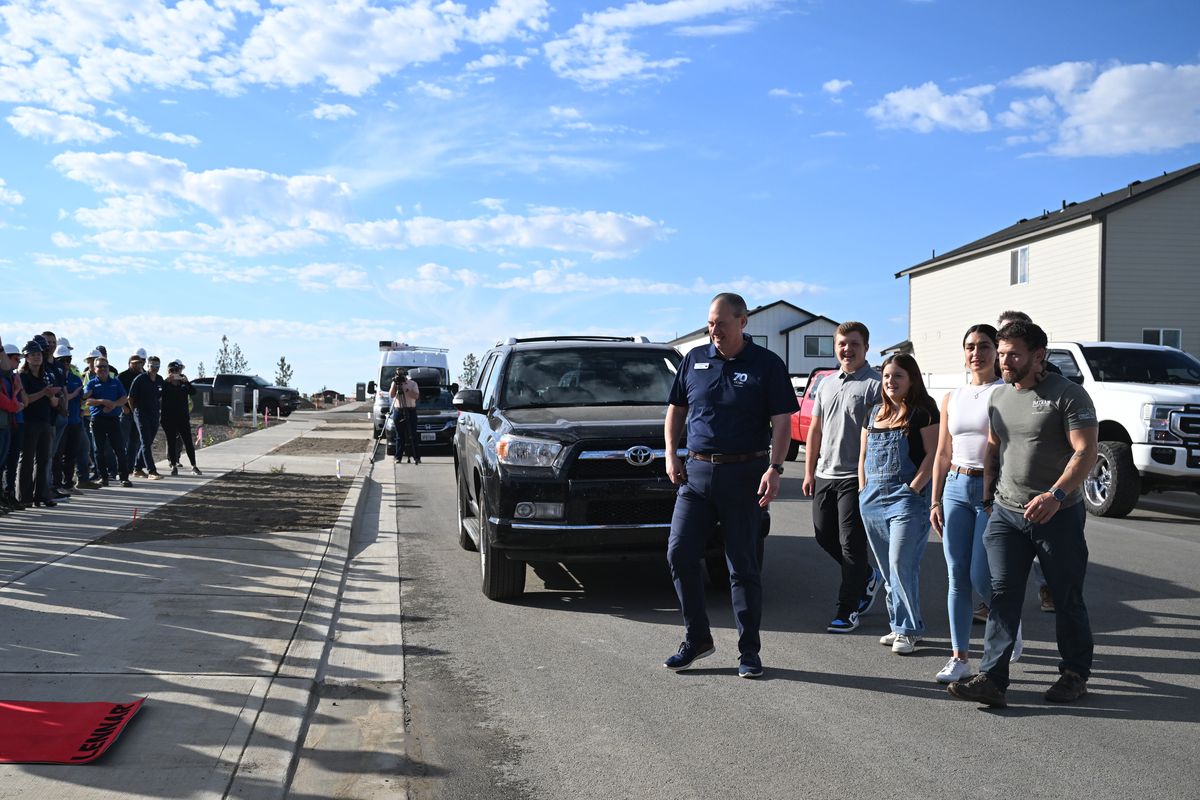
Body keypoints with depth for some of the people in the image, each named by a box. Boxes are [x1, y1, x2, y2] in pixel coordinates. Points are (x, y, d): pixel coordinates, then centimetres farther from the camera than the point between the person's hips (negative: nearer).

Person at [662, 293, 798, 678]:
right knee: (679, 554, -2)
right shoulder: (695, 359, 9)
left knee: (743, 565, 2)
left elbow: (781, 421, -5)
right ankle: (697, 639, 13)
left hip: (743, 474, -3)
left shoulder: (766, 364, -1)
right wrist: (671, 455, 6)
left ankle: (749, 650, 13)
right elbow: (676, 409, 17)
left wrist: (774, 468, -16)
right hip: (696, 471, 4)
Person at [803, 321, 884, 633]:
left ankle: (847, 611, 5)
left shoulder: (874, 385, -7)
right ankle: (868, 577, 34)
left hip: (855, 478, -7)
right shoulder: (826, 384, 14)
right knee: (824, 535, 13)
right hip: (824, 475, 7)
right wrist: (809, 472, 13)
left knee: (851, 542, -3)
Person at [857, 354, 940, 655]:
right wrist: (864, 490, 10)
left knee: (901, 564, -10)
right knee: (887, 568, 10)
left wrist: (914, 488, -14)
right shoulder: (875, 413, 15)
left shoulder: (923, 412, -4)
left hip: (906, 497, -7)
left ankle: (908, 630, 1)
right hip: (873, 498, 7)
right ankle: (899, 625, 20)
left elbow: (933, 454, -10)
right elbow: (863, 456, 19)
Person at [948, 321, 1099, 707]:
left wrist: (1055, 495, -30)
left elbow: (1086, 451, -18)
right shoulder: (999, 396, 11)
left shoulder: (1067, 394, -10)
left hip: (1058, 515, -5)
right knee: (1003, 595, -3)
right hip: (1006, 513, 5)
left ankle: (1075, 674, 24)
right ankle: (992, 679, -6)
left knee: (1067, 599, 7)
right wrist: (987, 494, 14)